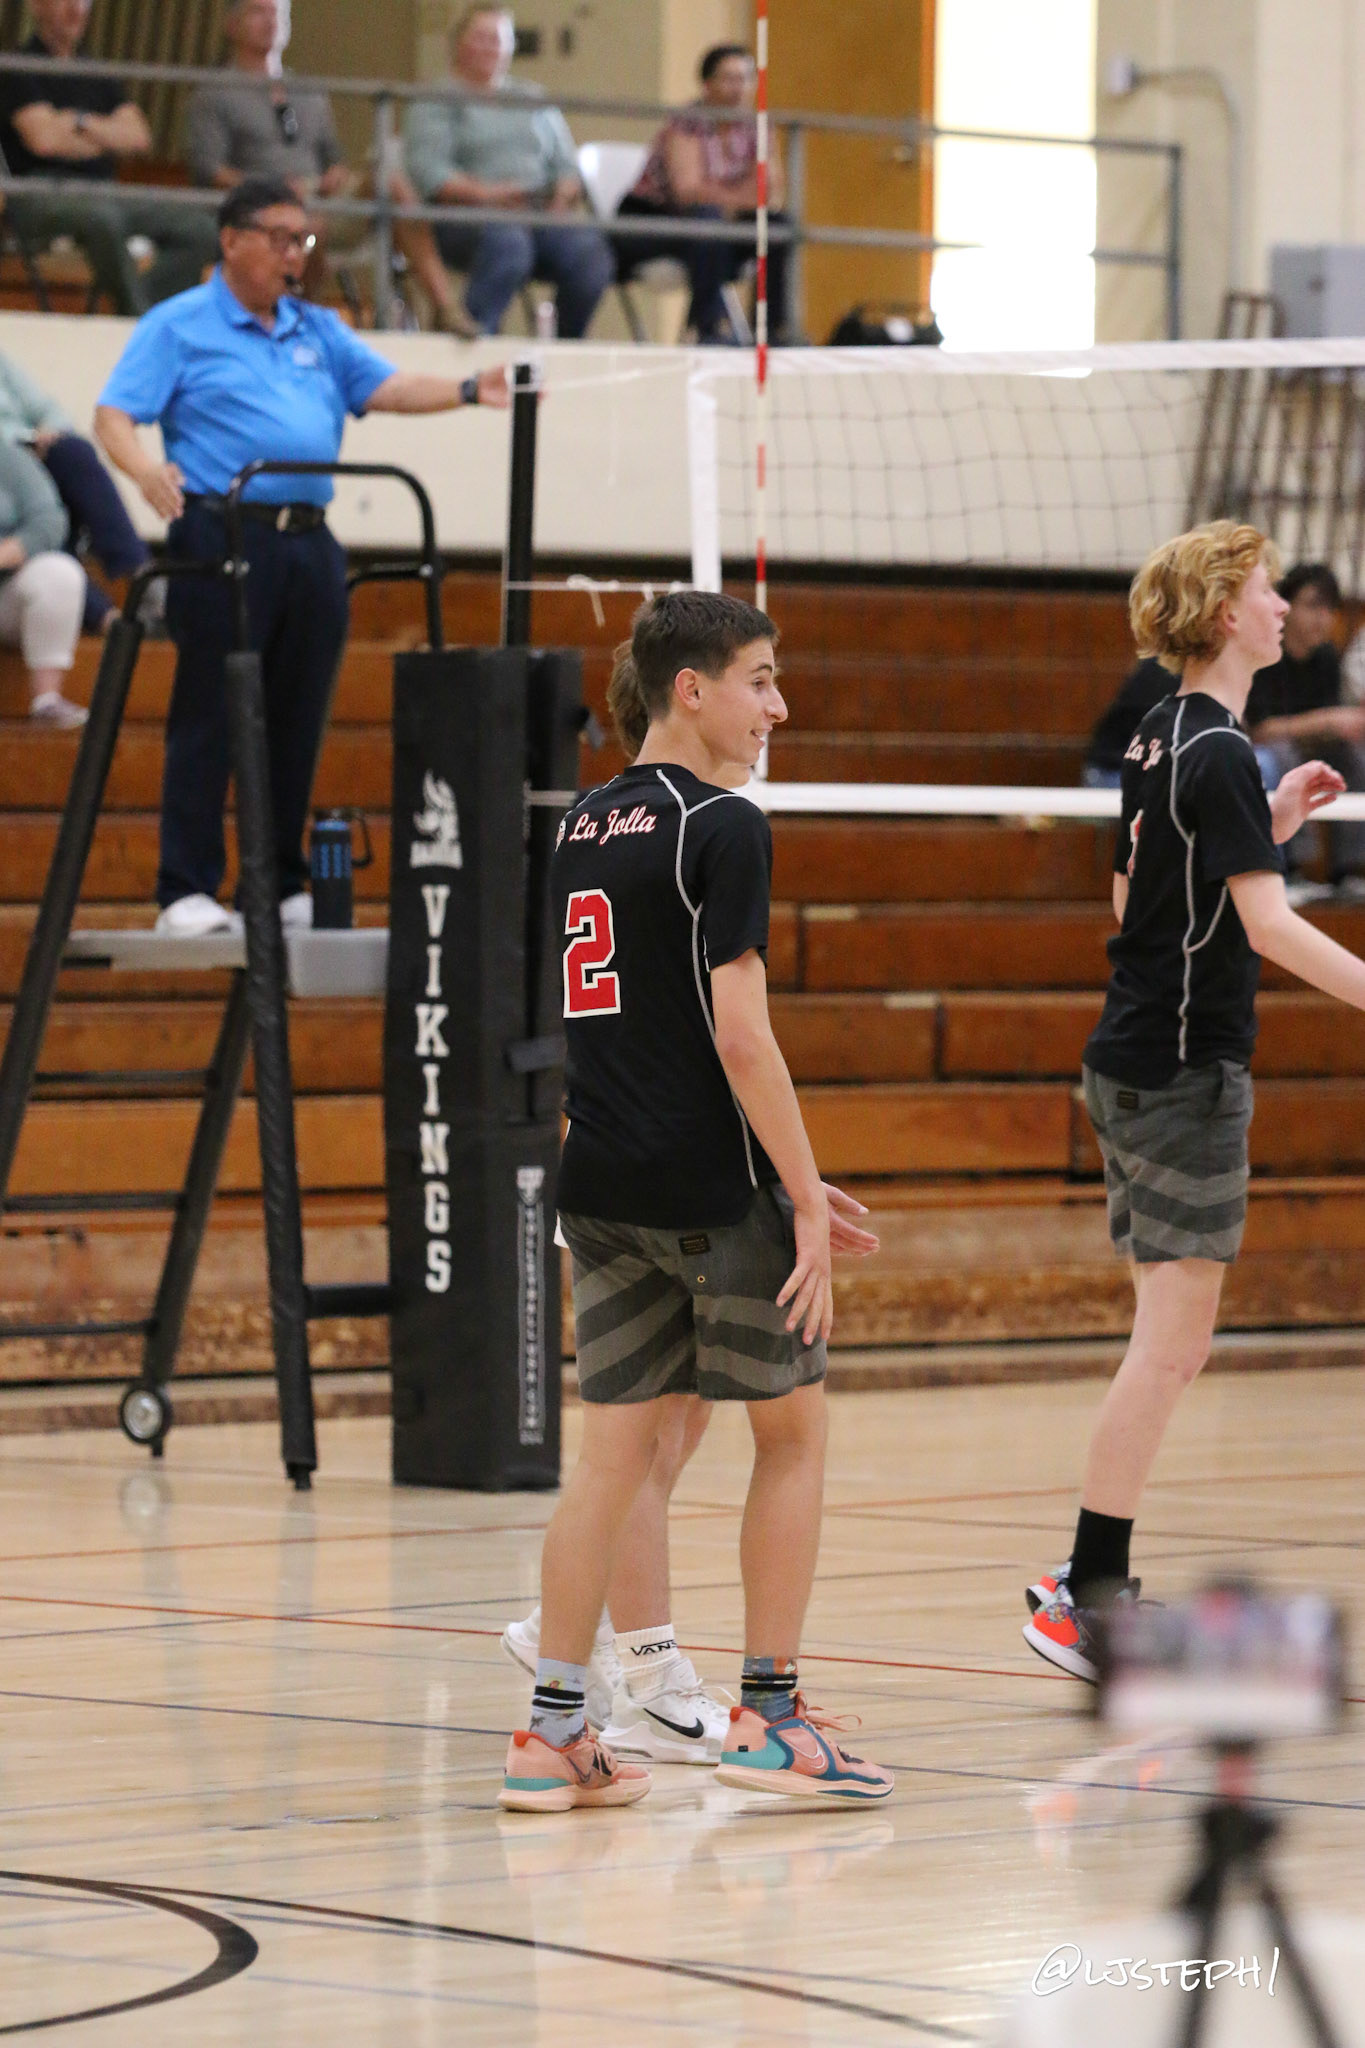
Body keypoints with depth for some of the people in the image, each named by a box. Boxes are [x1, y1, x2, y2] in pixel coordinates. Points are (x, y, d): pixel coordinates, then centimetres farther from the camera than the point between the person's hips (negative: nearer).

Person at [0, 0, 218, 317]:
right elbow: (43, 139, -12)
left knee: (197, 227, -12)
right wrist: (106, 140, 4)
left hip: (101, 194, 7)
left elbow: (139, 136, 10)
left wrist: (84, 123, -6)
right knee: (102, 218, -40)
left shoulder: (96, 74, 21)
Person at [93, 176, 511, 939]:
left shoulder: (319, 331, 20)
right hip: (222, 536, -6)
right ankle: (187, 890, -4)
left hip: (309, 543, 6)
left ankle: (284, 886, 14)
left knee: (297, 723, 7)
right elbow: (115, 415, -4)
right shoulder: (179, 326, 3)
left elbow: (387, 388, 12)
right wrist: (147, 468, -25)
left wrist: (468, 391, -6)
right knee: (210, 718, -6)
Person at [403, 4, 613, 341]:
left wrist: (564, 196, -3)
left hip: (541, 213, 4)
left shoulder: (534, 101, 27)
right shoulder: (437, 102, 11)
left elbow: (566, 164, 22)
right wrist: (485, 194, -19)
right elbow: (427, 172, -4)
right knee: (508, 241, -40)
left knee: (588, 247, -28)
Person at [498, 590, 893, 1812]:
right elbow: (740, 1035, -18)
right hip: (711, 1185, -7)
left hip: (602, 1189, 7)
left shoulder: (585, 827, 13)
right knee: (794, 1430, 8)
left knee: (618, 1448, 8)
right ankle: (769, 1718, 9)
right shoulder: (722, 828, -11)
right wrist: (805, 1199, -13)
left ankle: (553, 1728, 4)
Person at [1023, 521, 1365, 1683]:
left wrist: (1267, 824, 19)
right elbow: (1268, 925, -22)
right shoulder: (1221, 751, -15)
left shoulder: (1161, 740, 12)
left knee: (1170, 1344, 13)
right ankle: (1086, 1602, -8)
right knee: (1170, 1344, -7)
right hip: (1186, 1072, -10)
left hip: (1133, 1064, 10)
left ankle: (1092, 1582, 15)